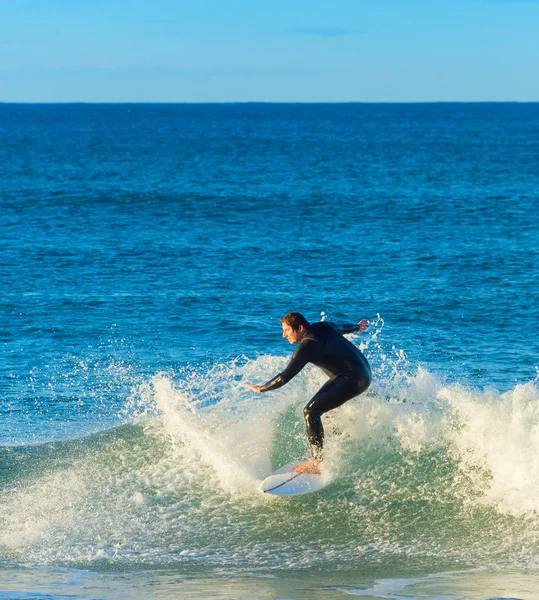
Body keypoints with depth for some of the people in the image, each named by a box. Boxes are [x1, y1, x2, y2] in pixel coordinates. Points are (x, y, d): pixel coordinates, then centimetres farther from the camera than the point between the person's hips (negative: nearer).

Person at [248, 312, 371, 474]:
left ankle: (317, 462, -19)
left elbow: (284, 377, -16)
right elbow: (343, 327, 29)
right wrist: (357, 327, 52)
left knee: (311, 411, -14)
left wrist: (261, 388, -2)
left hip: (353, 378, -10)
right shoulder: (322, 326, 8)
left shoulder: (307, 347, -16)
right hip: (364, 372, 10)